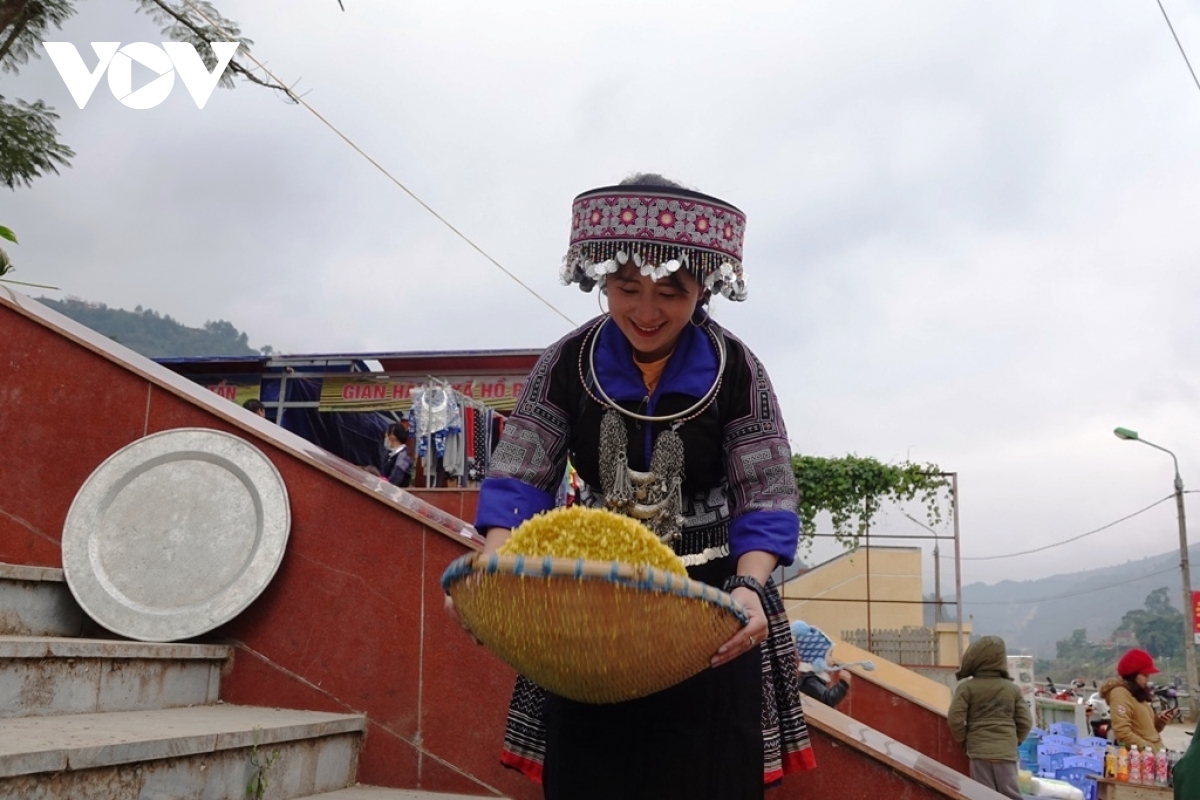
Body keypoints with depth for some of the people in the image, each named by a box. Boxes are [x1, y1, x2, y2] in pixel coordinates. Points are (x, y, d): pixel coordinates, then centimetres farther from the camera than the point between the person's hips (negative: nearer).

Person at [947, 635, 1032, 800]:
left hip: (979, 751, -3)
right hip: (1007, 752, 3)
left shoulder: (967, 687, -3)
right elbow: (1025, 721, 6)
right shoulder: (1012, 688, 8)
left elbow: (955, 719, -9)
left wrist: (963, 741, 8)